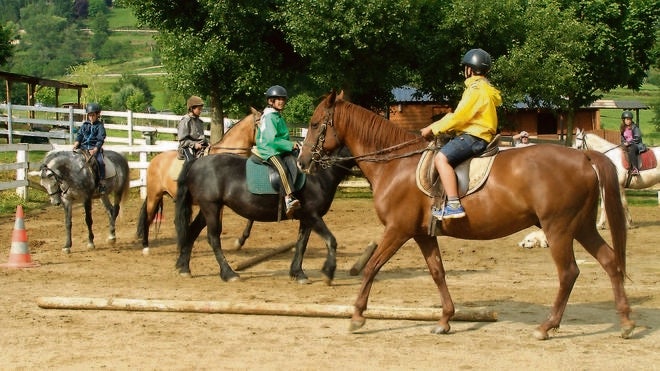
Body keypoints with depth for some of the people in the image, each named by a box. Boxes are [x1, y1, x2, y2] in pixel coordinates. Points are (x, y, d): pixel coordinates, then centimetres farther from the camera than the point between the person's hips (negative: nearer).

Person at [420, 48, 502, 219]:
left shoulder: (477, 89, -12)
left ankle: (454, 205, -36)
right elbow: (460, 115, 22)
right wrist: (436, 127, 14)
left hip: (474, 137, -12)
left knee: (441, 158, -28)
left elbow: (458, 117, -17)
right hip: (472, 135, 12)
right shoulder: (484, 88, 22)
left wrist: (433, 129, -8)